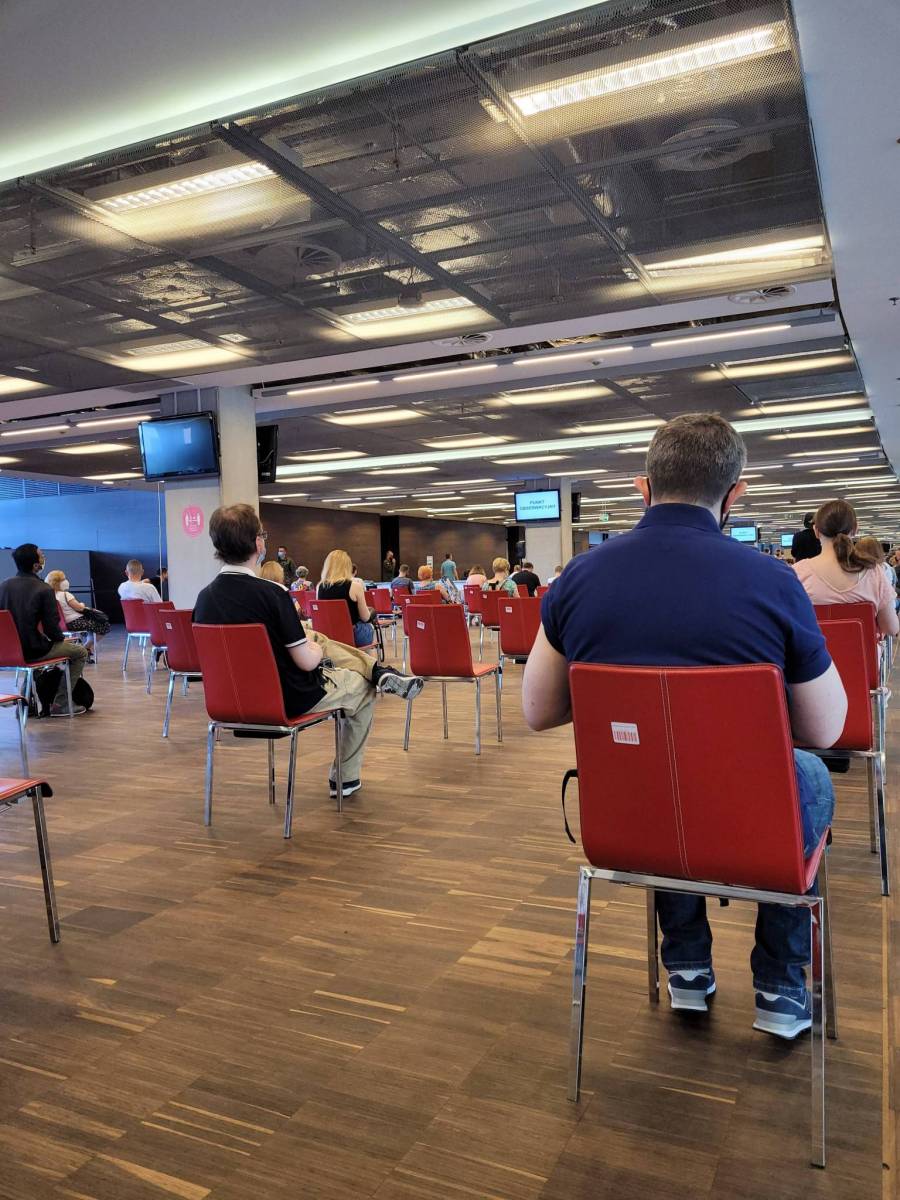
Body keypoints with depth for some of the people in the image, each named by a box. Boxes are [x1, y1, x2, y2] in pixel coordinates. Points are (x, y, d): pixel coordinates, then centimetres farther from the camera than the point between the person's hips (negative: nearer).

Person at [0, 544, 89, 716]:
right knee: (80, 652, 14)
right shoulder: (44, 589, -17)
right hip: (33, 651, -7)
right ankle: (60, 704, 11)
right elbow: (51, 626, -17)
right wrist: (61, 639, 6)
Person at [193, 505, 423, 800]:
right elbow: (306, 661, -23)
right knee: (364, 691, 21)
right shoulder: (272, 593, -28)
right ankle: (345, 779, 34)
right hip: (290, 700, -6)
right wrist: (317, 649, 1)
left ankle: (377, 670, 22)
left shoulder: (204, 598, -8)